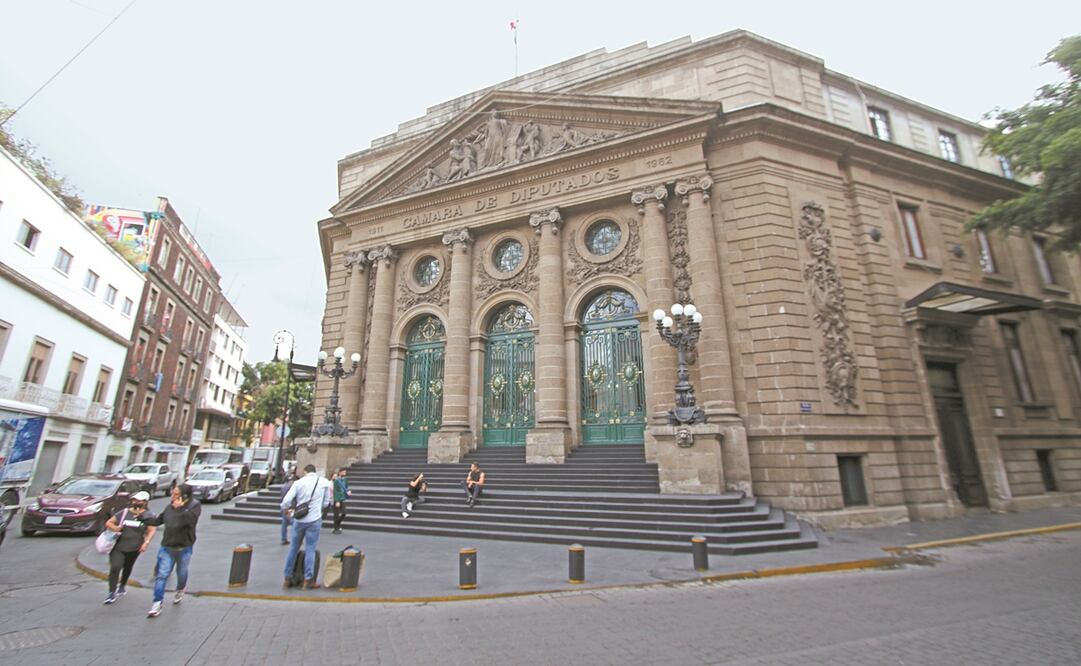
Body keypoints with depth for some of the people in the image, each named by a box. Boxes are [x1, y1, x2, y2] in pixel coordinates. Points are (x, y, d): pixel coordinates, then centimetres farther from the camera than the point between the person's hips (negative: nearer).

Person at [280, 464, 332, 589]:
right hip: (314, 520, -1)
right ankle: (308, 580, 7)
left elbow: (286, 501, -5)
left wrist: (285, 509, 16)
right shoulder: (324, 482, 2)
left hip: (299, 519, 2)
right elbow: (326, 503, 7)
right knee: (310, 549, 5)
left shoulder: (299, 482, 1)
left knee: (294, 548, 16)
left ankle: (287, 578, 24)